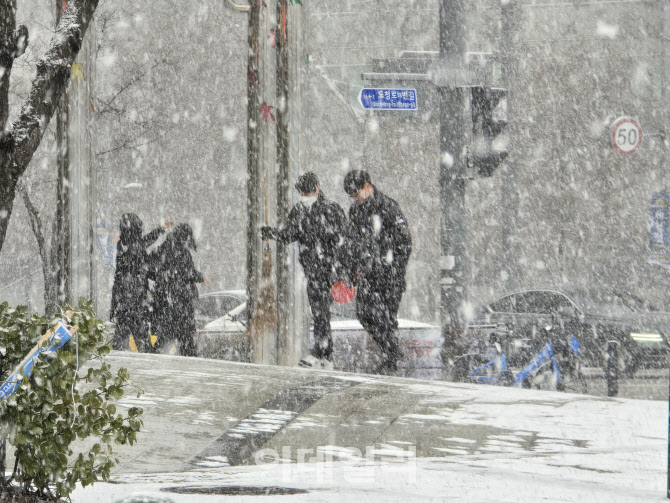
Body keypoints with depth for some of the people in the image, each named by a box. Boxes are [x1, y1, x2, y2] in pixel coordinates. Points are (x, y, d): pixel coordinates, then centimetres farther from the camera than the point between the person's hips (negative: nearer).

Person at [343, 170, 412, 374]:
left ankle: (390, 360, 4)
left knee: (386, 315, -6)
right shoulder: (355, 210, 11)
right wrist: (353, 269, 16)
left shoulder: (388, 207, -11)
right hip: (367, 271, 7)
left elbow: (404, 242, -10)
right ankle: (392, 349, 18)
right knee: (364, 313, 2)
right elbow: (354, 241, 21)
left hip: (389, 272, -7)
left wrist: (395, 269, -11)